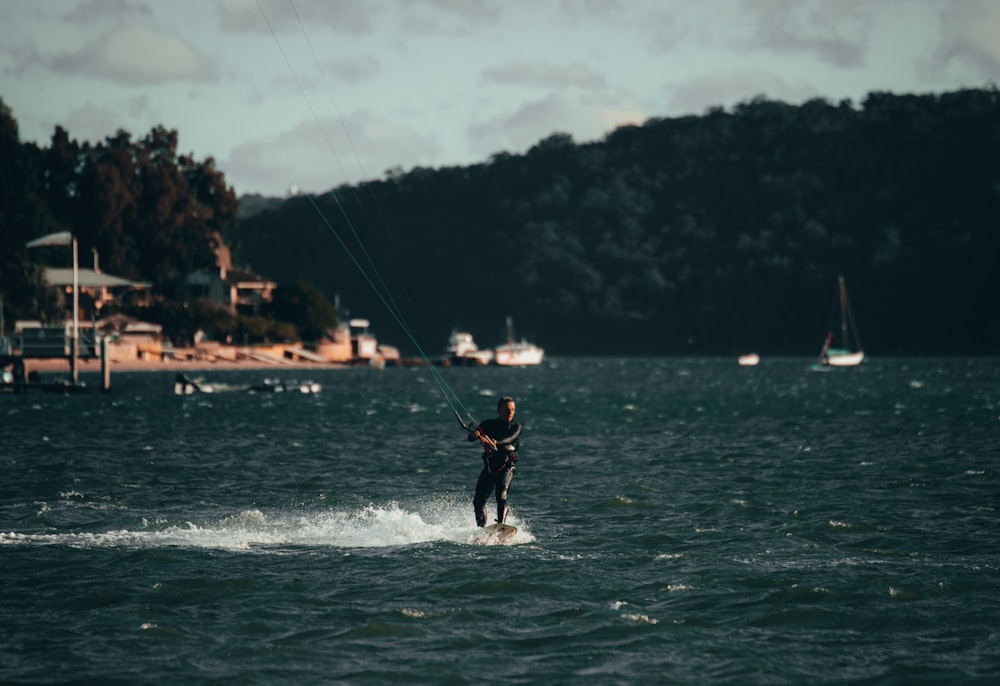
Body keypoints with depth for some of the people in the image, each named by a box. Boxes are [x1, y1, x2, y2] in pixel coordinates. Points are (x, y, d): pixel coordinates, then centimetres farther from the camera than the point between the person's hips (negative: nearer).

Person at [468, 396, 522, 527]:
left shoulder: (515, 427, 3)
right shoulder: (488, 424, 8)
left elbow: (510, 439, -19)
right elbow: (470, 437, -5)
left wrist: (496, 442, -40)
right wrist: (475, 435, -30)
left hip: (506, 466, -3)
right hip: (489, 467, 3)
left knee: (501, 494, -26)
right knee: (478, 501, 1)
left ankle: (501, 524, -37)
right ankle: (481, 529, 14)